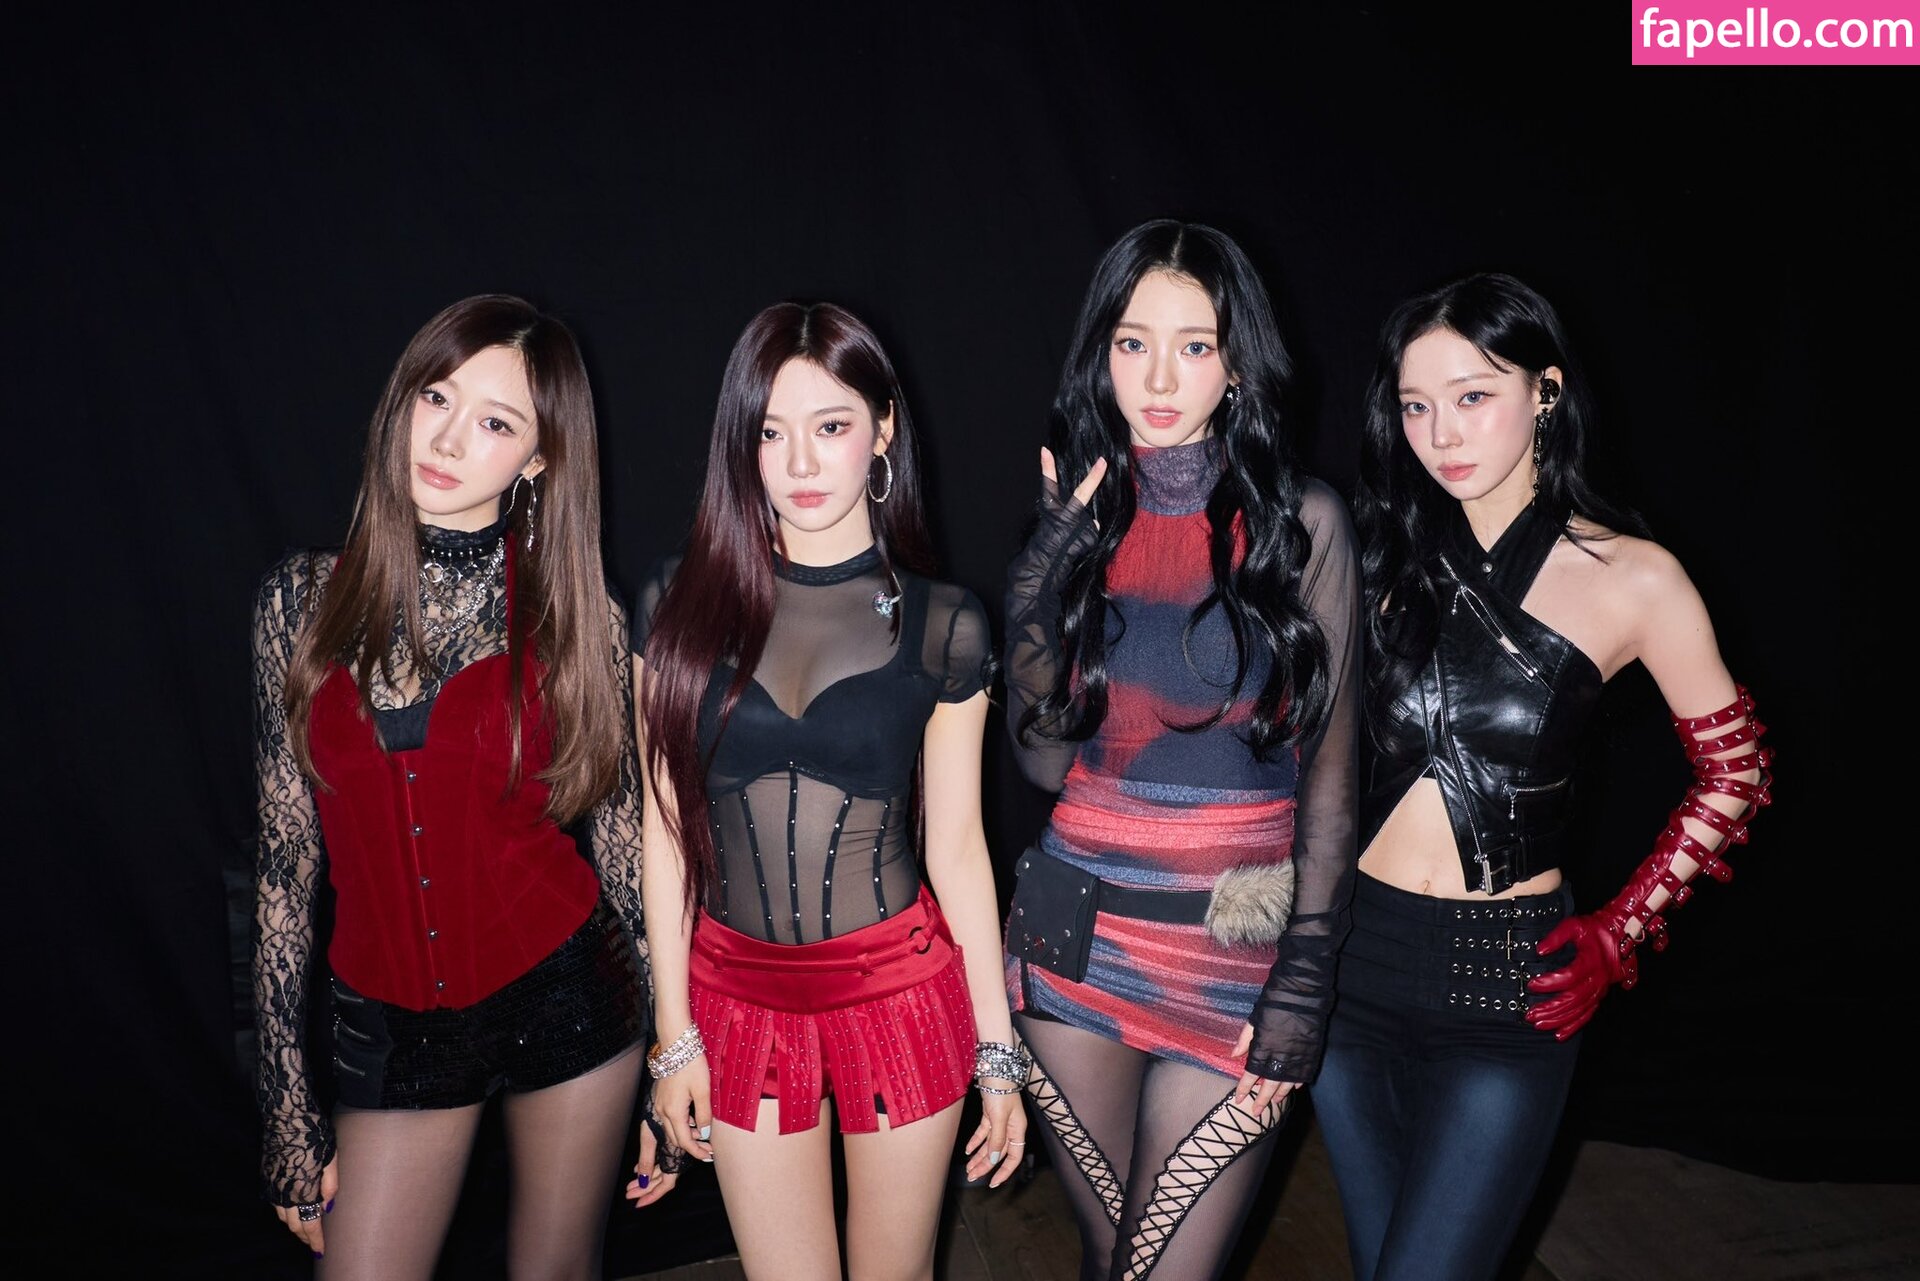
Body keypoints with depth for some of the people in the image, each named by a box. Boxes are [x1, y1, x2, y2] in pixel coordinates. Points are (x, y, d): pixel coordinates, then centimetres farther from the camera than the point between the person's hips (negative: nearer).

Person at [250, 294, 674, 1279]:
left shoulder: (576, 618, -6)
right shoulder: (305, 598, -3)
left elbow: (625, 853, -2)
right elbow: (284, 859, 0)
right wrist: (287, 1106, 2)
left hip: (562, 997, -1)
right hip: (389, 1026, 1)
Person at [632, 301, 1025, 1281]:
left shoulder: (940, 623, -5)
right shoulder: (681, 604, -3)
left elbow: (956, 845, 0)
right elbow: (666, 826, 1)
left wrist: (997, 1050, 2)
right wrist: (674, 1033, 2)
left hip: (900, 989, -1)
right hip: (740, 1001, 1)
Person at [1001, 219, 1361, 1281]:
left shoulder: (1301, 522, -3)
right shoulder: (1085, 522, 5)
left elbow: (1331, 767, -2)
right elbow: (1047, 759, 1)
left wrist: (1305, 978, -7)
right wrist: (1046, 573, -8)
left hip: (1233, 950, -3)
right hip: (1078, 934, 3)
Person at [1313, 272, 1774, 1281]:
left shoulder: (1633, 579, -6)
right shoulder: (1387, 551, 2)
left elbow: (1733, 773, 4)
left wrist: (1619, 933, -3)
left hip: (1504, 982, -3)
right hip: (1352, 955, 4)